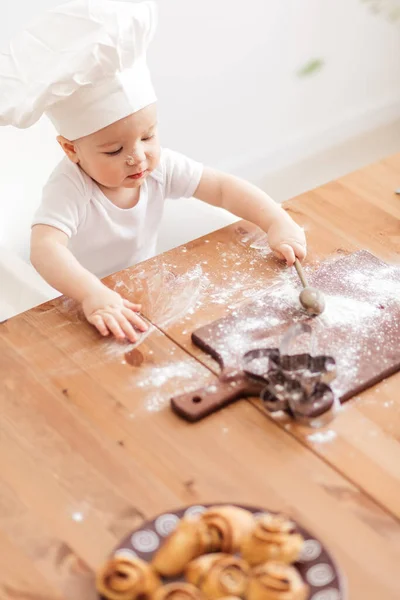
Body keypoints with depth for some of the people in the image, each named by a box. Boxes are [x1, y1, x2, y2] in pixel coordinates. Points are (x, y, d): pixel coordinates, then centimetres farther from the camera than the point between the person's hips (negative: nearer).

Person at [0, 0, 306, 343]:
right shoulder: (71, 187, -28)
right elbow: (45, 248, -42)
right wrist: (92, 294, -58)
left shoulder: (159, 167, -12)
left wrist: (279, 223, -23)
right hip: (82, 302, -3)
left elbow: (225, 189, -8)